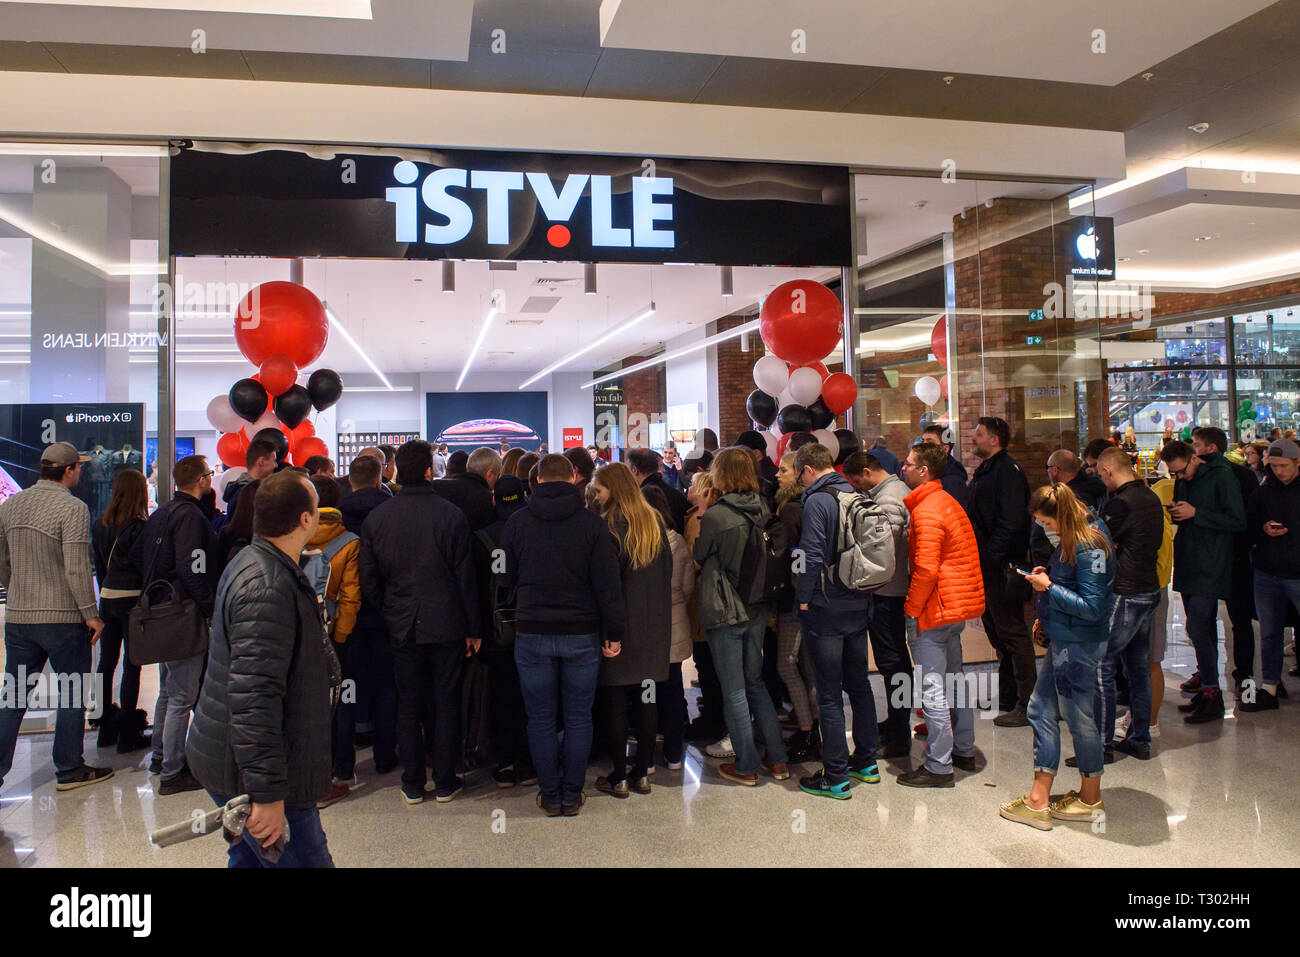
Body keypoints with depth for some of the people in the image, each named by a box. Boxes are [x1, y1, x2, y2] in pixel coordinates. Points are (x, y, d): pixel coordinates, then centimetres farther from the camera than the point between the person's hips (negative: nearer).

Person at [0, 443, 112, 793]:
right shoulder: (72, 507, -14)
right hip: (63, 618, -6)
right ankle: (70, 770, 14)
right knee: (73, 693, 7)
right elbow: (77, 569, -18)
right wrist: (91, 614, -11)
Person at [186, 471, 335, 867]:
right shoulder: (267, 589, -25)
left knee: (250, 857, 21)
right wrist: (269, 795, -27)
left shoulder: (254, 564, 10)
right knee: (306, 860, -4)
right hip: (252, 774, -11)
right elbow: (253, 698, -30)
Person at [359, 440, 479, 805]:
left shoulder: (376, 518, -2)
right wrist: (472, 629, 0)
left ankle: (412, 784, 21)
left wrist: (388, 613, 14)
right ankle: (445, 783, 18)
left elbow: (369, 581, 1)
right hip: (447, 625, -2)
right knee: (446, 703, 9)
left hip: (401, 625, 2)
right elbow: (465, 578, -8)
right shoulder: (450, 514, -11)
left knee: (408, 705, 12)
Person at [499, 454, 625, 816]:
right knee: (578, 718, 10)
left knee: (541, 719, 10)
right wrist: (614, 633, -1)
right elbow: (608, 583, -6)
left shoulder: (517, 522, -1)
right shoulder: (592, 522, -5)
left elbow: (505, 579, 6)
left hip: (532, 633, 0)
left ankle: (550, 796, 18)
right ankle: (572, 796, 17)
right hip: (582, 635, 0)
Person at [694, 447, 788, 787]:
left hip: (724, 612, -6)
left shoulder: (714, 516, -18)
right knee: (756, 683, 19)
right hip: (757, 609, 6)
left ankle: (746, 766, 15)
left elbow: (698, 556, -3)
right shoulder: (761, 510, 0)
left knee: (734, 692, 6)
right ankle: (777, 760, 23)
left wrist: (697, 511, 4)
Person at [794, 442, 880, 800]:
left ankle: (835, 777, 6)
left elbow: (812, 556, -19)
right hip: (859, 607, 8)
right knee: (859, 683, 18)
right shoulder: (860, 497, 8)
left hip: (826, 609, -7)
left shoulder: (817, 501, -14)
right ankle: (866, 761, 29)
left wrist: (804, 599, -10)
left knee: (829, 695, 0)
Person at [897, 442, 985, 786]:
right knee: (954, 679, 19)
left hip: (933, 609, -10)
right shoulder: (949, 503, 13)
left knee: (932, 689, -4)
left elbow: (926, 569, -24)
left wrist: (912, 607, -14)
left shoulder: (926, 512, -18)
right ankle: (964, 751, 31)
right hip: (958, 604, 10)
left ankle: (938, 766, 2)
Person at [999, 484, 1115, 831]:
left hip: (1079, 646, -10)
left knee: (1080, 718, 5)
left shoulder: (1090, 549, -21)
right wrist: (1047, 617, 12)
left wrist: (1049, 587, -18)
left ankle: (1091, 801, 23)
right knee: (1041, 710, 11)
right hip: (1062, 640, 10)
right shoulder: (1070, 541, 8)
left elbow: (1092, 607, -23)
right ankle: (1038, 801, 20)